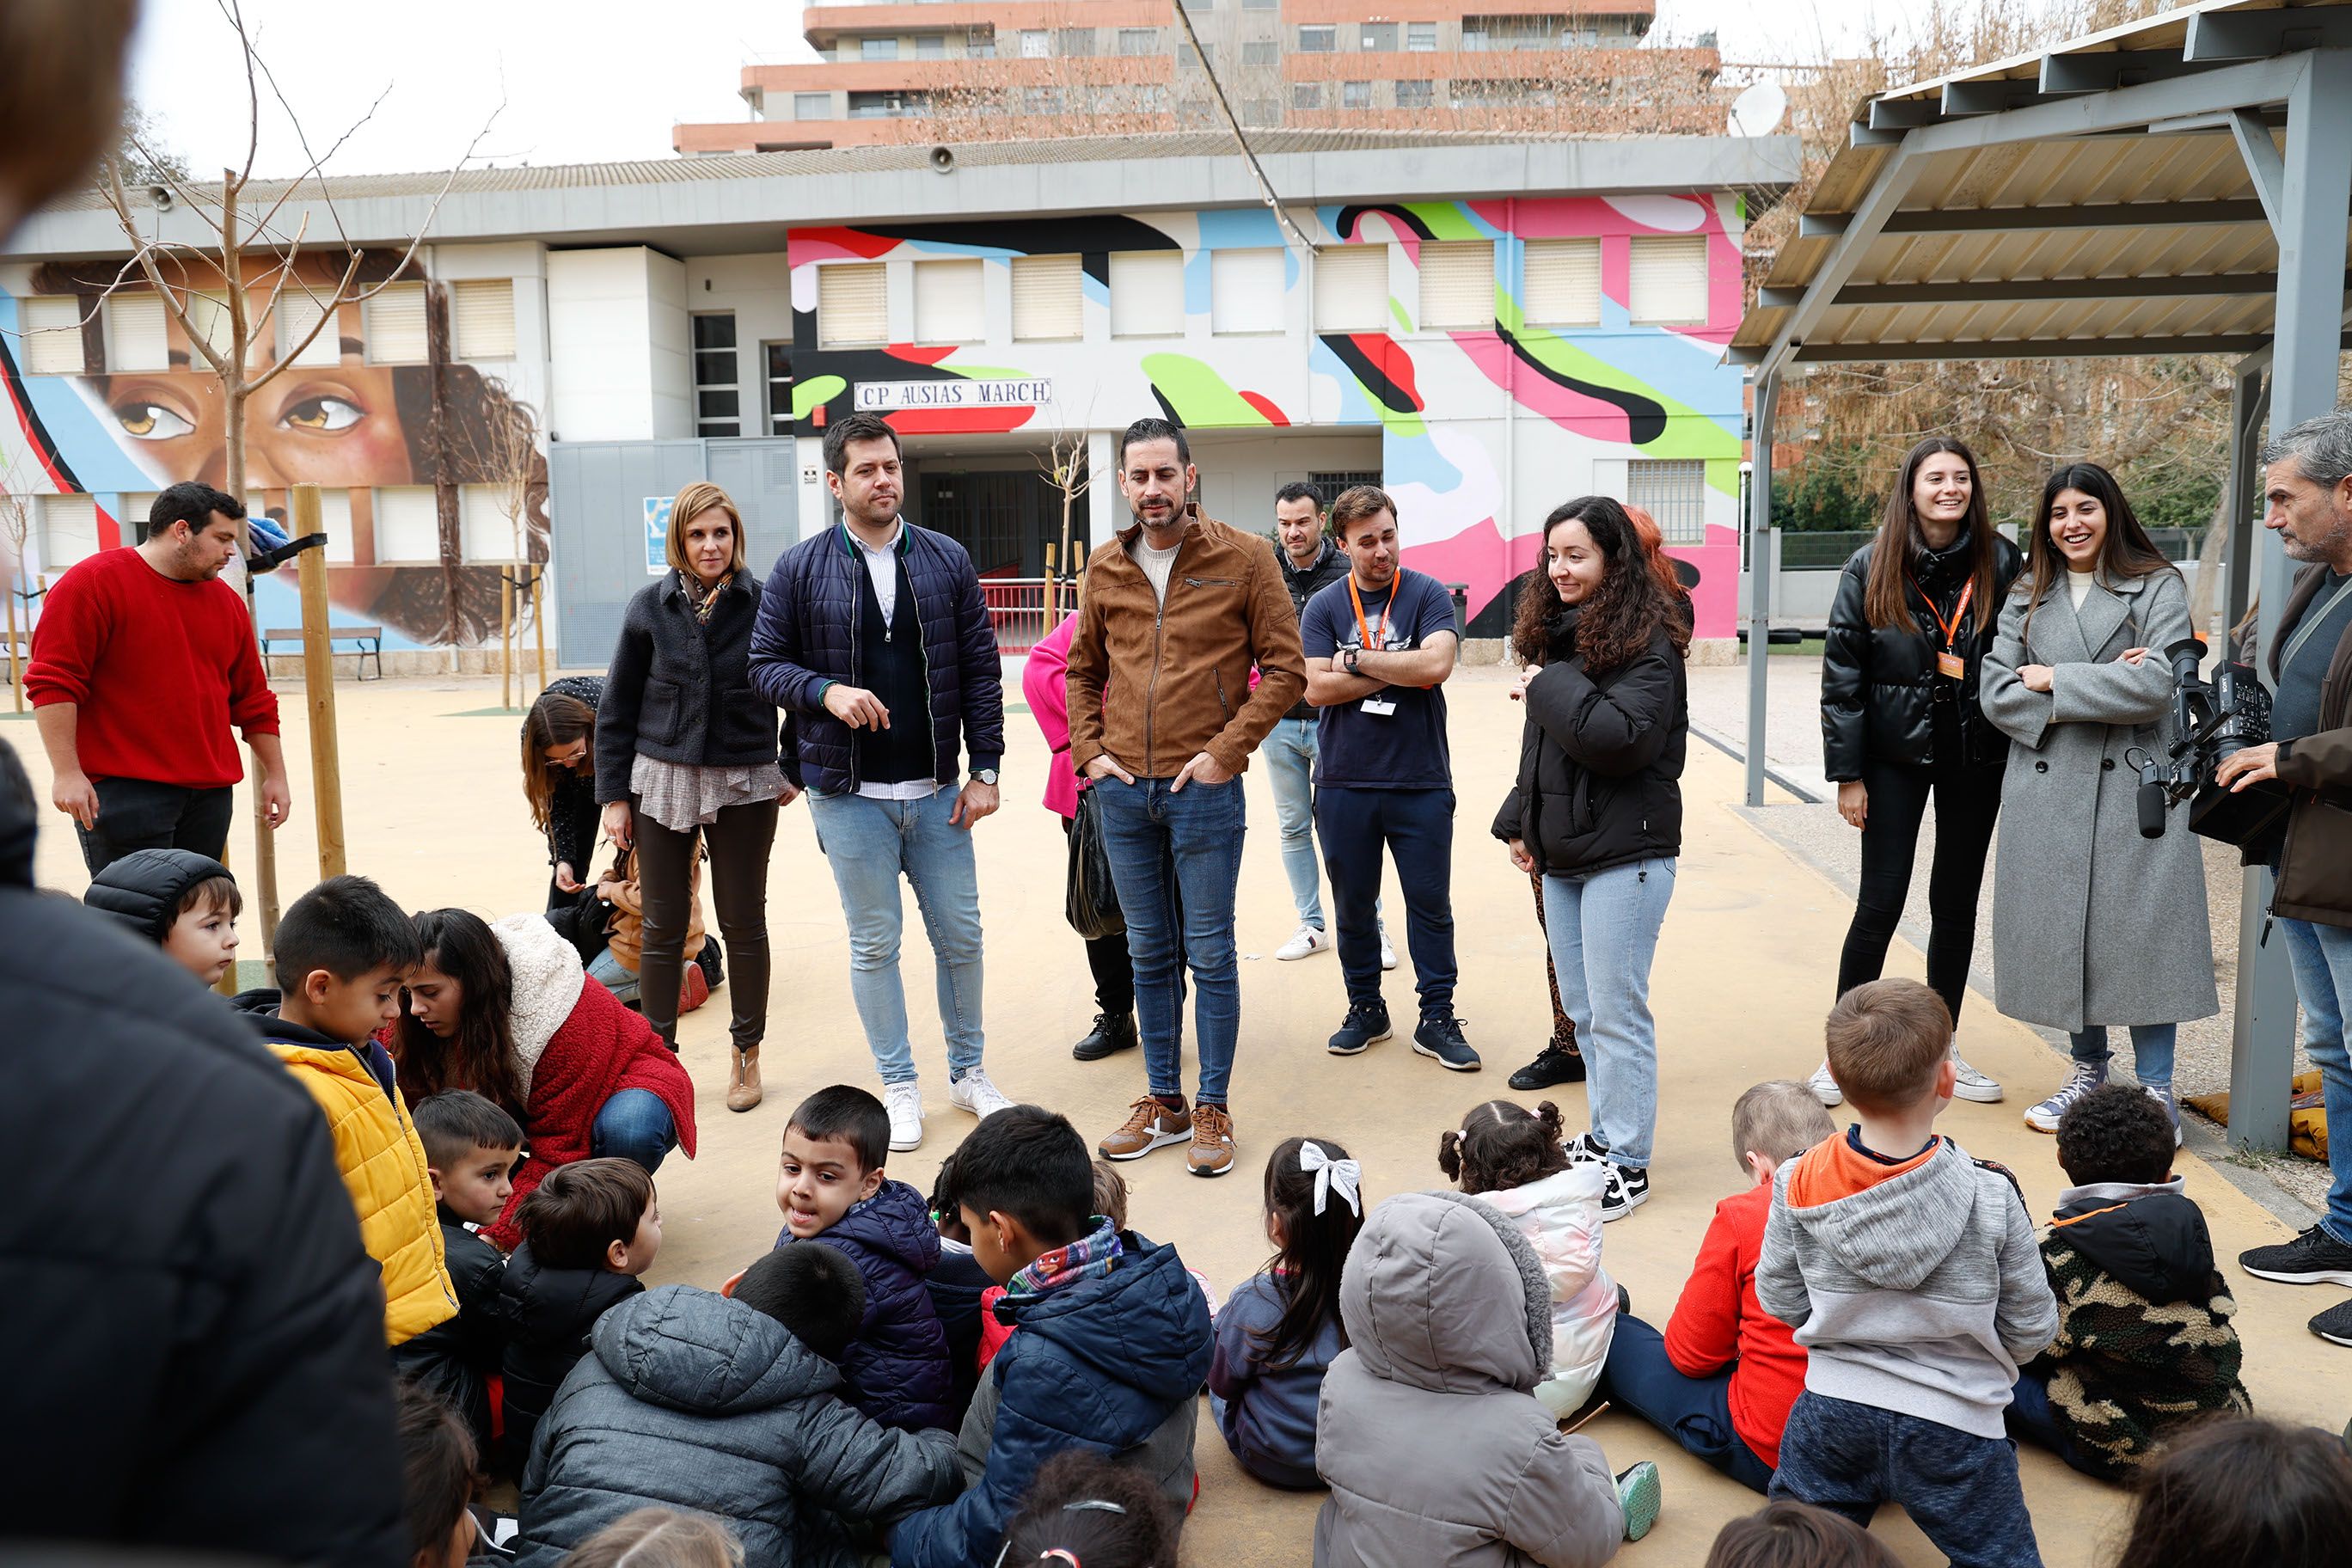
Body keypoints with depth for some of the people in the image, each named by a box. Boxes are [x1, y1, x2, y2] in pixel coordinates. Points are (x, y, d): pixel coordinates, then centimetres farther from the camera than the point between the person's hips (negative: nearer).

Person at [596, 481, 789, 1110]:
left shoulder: (764, 604, -5)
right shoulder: (651, 607, -1)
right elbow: (617, 706, 4)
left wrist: (796, 769, -2)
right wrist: (613, 794, 2)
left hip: (743, 785, -1)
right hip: (663, 780, 1)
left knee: (743, 922, 9)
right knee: (663, 926, 6)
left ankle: (747, 1056, 22)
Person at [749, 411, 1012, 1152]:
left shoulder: (947, 561, 3)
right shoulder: (800, 569, -2)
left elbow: (981, 669, 3)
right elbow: (766, 664, 1)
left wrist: (985, 769, -2)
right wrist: (825, 690, -19)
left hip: (938, 791, 2)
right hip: (849, 794, -1)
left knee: (960, 936, 9)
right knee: (874, 944, 7)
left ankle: (968, 1071, 28)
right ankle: (900, 1086, 21)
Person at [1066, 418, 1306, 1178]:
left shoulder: (1244, 558, -4)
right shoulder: (1105, 570, 9)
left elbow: (1285, 669, -5)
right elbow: (1082, 671, 19)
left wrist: (1225, 751, -12)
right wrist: (1088, 750, 5)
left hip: (1204, 792, -4)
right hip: (1123, 792, 4)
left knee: (1210, 955, 3)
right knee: (1149, 953, 13)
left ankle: (1212, 1109, 15)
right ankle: (1162, 1102, 25)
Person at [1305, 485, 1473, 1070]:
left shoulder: (1428, 595, 0)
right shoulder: (1323, 606, 4)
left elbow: (1436, 665, -17)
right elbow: (1316, 687, -8)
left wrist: (1356, 659, -10)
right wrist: (1400, 670, -10)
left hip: (1421, 781, -2)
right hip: (1344, 781, 2)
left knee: (1430, 902, 4)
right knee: (1353, 904, 11)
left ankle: (1437, 1019, 13)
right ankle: (1365, 1009, 26)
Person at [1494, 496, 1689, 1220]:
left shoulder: (1647, 642, -13)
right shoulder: (1557, 633, 13)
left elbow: (1624, 738, -26)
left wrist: (1553, 686, -17)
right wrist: (1520, 822, 13)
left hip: (1625, 854, -8)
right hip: (1561, 853, 8)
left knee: (1616, 1012, -3)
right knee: (1582, 1010, 15)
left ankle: (1627, 1164, 8)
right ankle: (1605, 1134, 29)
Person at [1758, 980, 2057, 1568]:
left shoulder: (1798, 1186, -14)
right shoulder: (1991, 1195, -18)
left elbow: (1778, 1299, -1)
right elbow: (2031, 1327, -6)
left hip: (1832, 1412, 2)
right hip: (1952, 1427, -2)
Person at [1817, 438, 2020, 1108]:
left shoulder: (2002, 563, -2)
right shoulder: (1871, 568, -5)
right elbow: (1841, 673, -4)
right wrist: (1847, 773, -6)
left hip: (1977, 756, 2)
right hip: (1897, 753, -2)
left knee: (1957, 903, 11)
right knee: (1880, 905, -2)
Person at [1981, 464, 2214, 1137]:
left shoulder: (2158, 588, 1)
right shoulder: (2027, 596, 13)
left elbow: (2156, 685, -12)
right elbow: (1997, 693, 3)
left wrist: (2054, 680, -6)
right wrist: (2096, 689, -9)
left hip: (2132, 786, -4)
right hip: (2047, 791, 4)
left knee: (2138, 930, -3)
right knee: (2061, 930, 8)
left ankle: (2156, 1090, 7)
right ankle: (2088, 1070, 24)